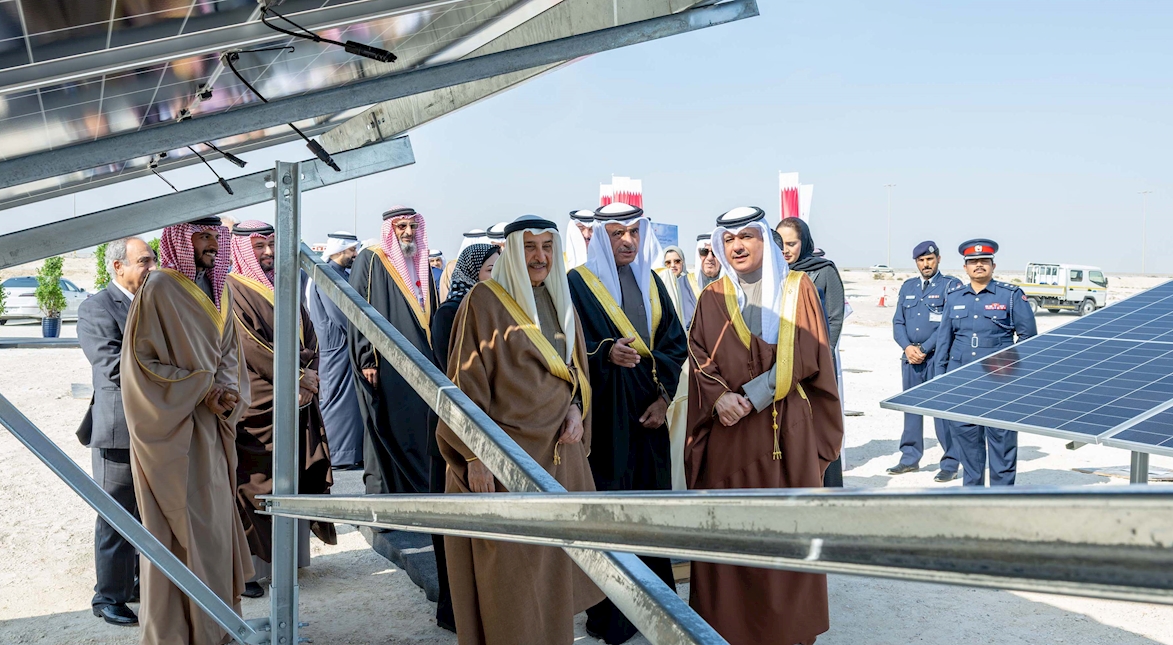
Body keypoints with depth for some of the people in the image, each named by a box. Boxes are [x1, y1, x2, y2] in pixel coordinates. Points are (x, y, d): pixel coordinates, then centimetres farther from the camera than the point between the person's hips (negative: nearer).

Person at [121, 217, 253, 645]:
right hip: (171, 430, -7)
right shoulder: (159, 289, -10)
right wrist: (201, 392, -16)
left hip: (212, 430, 7)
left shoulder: (218, 290, 11)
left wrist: (229, 393, -7)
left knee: (216, 520, 10)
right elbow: (142, 361, -12)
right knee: (178, 527, -2)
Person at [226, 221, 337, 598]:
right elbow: (249, 345, -14)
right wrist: (298, 375, -13)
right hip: (255, 407, -7)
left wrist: (305, 381, -5)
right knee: (252, 484, -5)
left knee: (293, 481, 8)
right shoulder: (233, 291, -4)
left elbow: (309, 338, 13)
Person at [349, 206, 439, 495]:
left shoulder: (422, 264, 17)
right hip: (386, 364, -6)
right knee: (389, 432, -4)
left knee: (421, 431, 5)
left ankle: (420, 494, 14)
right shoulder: (371, 260, -2)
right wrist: (367, 359, -14)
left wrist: (435, 360, 14)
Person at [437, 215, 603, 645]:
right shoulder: (485, 300, -7)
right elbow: (467, 380, -10)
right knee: (507, 569, -1)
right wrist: (475, 454, -16)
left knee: (553, 560, 11)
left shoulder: (561, 302, 12)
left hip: (560, 450, 6)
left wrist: (577, 409, -3)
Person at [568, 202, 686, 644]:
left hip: (648, 411, 5)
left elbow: (674, 342, 10)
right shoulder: (579, 284, -3)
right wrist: (606, 353, -24)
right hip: (604, 414, -5)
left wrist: (663, 395, -3)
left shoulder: (651, 283, 13)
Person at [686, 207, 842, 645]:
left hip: (786, 429, -1)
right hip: (728, 432, 1)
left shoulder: (797, 289, 3)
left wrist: (751, 396, -14)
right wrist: (719, 398, -17)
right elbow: (700, 362, 3)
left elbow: (803, 356, -5)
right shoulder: (712, 299, 8)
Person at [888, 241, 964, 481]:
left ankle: (950, 464, 1)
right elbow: (897, 322, 12)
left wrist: (924, 349, -13)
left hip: (939, 358, -5)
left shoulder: (951, 286, -2)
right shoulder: (907, 287, 15)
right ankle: (910, 458, 20)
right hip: (910, 358, 6)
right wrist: (907, 347, -6)